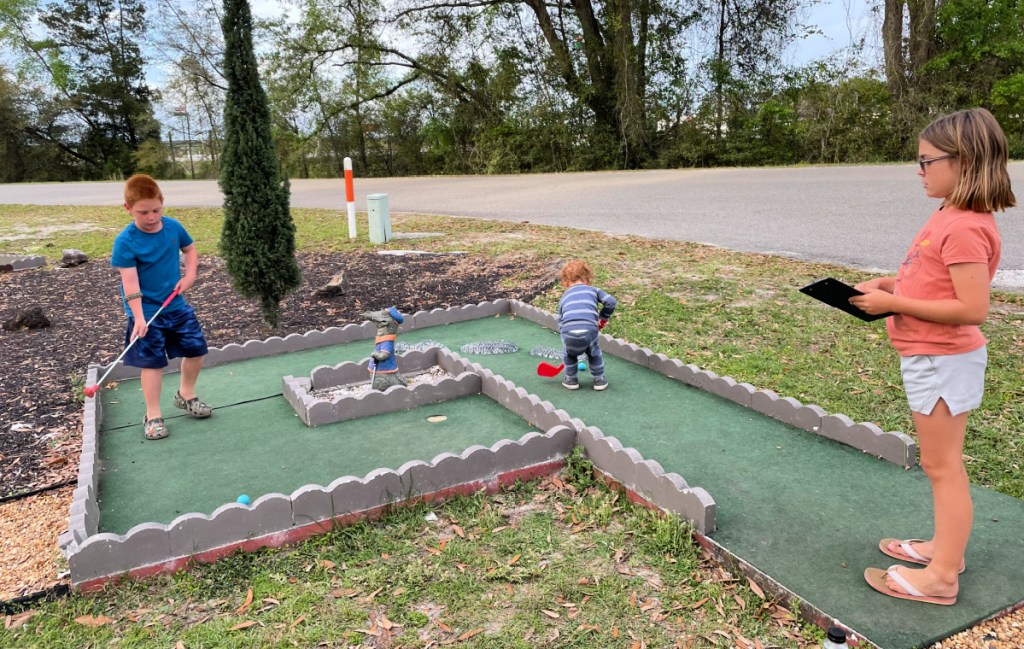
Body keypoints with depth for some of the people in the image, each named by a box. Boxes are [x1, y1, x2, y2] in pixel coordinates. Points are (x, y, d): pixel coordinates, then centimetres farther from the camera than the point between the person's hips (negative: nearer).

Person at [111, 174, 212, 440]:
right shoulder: (125, 241, -18)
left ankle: (186, 394, 35)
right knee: (153, 362, -1)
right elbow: (130, 282, -20)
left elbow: (190, 249, 14)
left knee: (196, 349, 11)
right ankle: (153, 415, 13)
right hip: (147, 312, -5)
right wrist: (139, 317, -26)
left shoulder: (173, 227, -3)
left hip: (177, 305, 5)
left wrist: (190, 275, -3)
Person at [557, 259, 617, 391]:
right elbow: (611, 301, 11)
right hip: (589, 330, 0)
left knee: (568, 355, 32)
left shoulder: (564, 297, 27)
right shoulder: (593, 290, 24)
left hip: (568, 331, 1)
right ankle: (599, 379, 37)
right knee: (594, 354, 30)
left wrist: (566, 339, 36)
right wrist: (604, 318, 27)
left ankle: (571, 379, 39)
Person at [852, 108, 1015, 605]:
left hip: (943, 360, -10)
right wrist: (889, 283, 4)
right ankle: (946, 547, 34)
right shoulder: (951, 216, 8)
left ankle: (941, 577, 12)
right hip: (932, 357, 10)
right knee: (941, 463, 19)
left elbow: (973, 307, -27)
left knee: (941, 465, 0)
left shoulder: (964, 228, -22)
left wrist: (894, 303, -24)